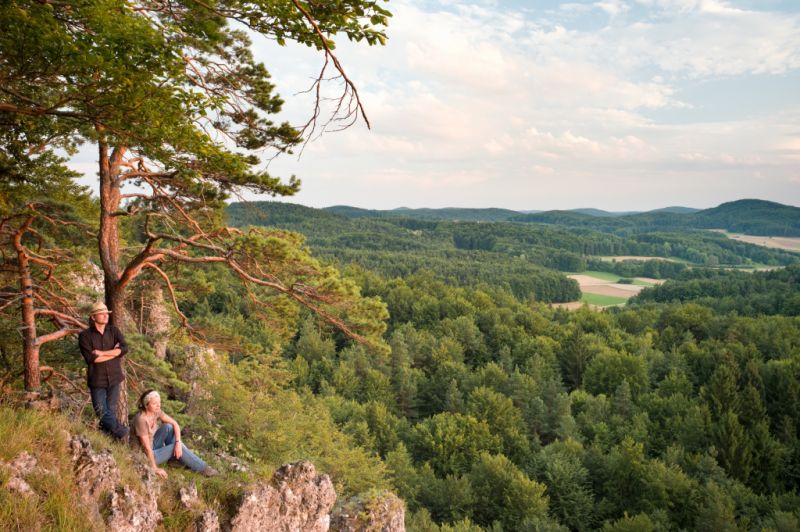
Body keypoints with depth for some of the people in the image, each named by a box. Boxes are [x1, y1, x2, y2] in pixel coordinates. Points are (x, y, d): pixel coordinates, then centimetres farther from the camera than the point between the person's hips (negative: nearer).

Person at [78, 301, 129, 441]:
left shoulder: (113, 331, 4)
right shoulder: (85, 336, -6)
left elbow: (124, 348, -11)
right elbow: (90, 358, -17)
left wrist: (102, 353, -16)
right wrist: (113, 352, -12)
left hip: (114, 378, 3)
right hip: (97, 380, -2)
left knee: (111, 411, 9)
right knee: (102, 412, -2)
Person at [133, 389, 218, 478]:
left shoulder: (156, 411, -8)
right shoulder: (141, 419, -30)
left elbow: (175, 424, -5)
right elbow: (147, 447, -26)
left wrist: (178, 444, -20)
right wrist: (155, 468, -21)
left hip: (153, 447, 6)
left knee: (168, 427, -11)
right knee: (175, 447, -12)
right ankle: (202, 468, 2)